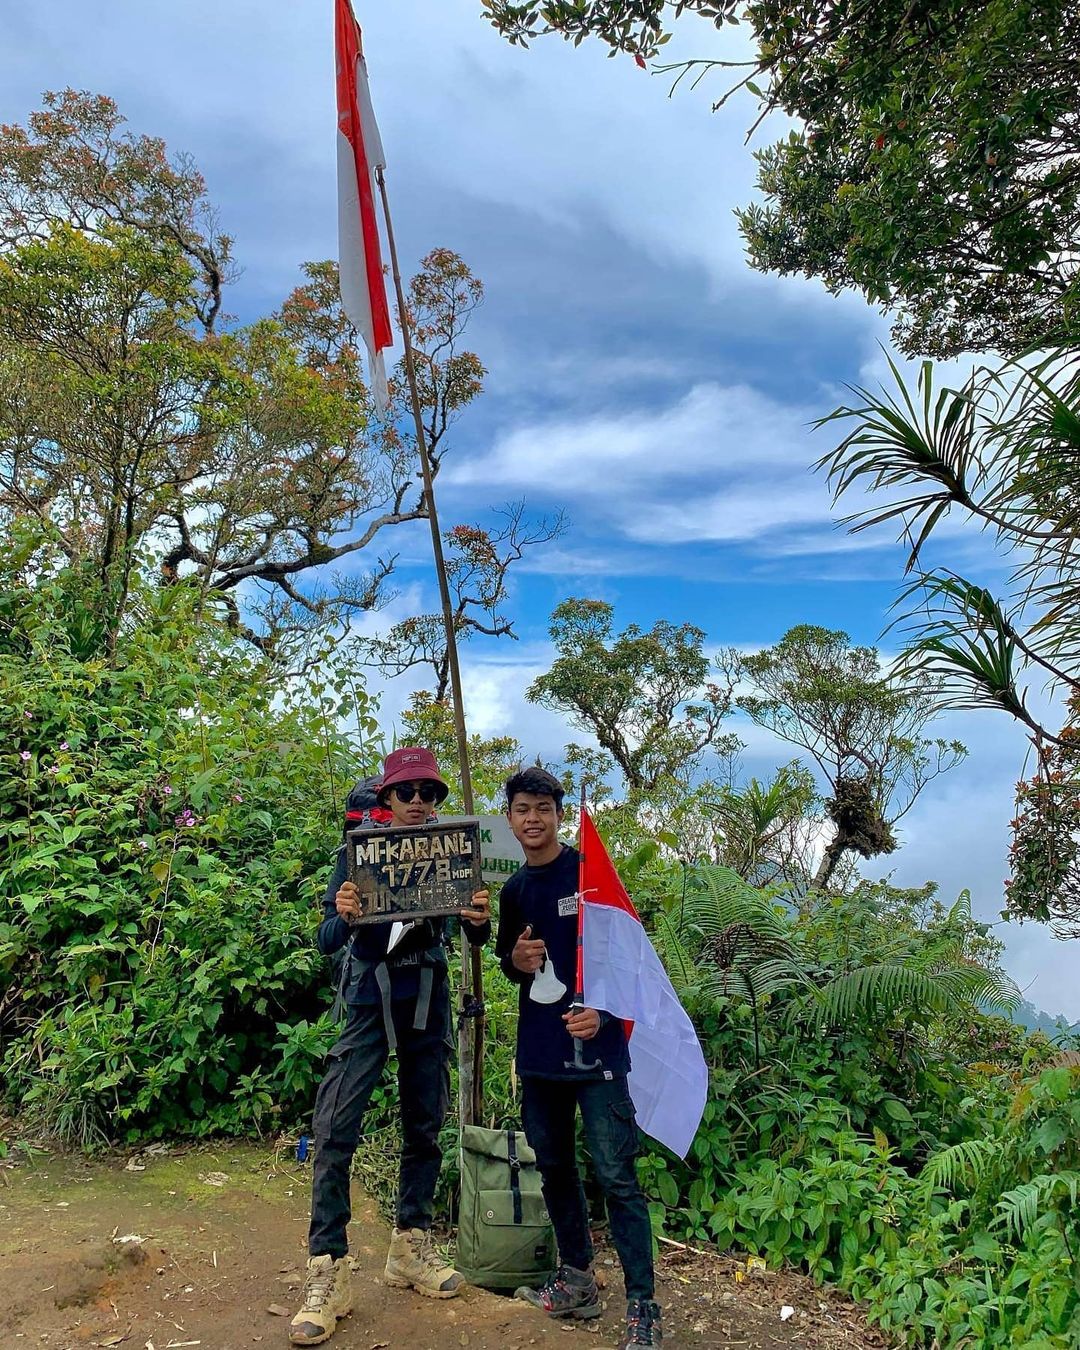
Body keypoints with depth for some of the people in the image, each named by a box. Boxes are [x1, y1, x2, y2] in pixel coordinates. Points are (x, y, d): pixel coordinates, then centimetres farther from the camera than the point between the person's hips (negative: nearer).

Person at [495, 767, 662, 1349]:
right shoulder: (514, 890, 11)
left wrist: (603, 1012, -23)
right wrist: (516, 961, -3)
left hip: (596, 1046, -6)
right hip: (539, 1049, 6)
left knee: (616, 1175, -7)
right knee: (553, 1165, 15)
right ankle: (576, 1280, 31)